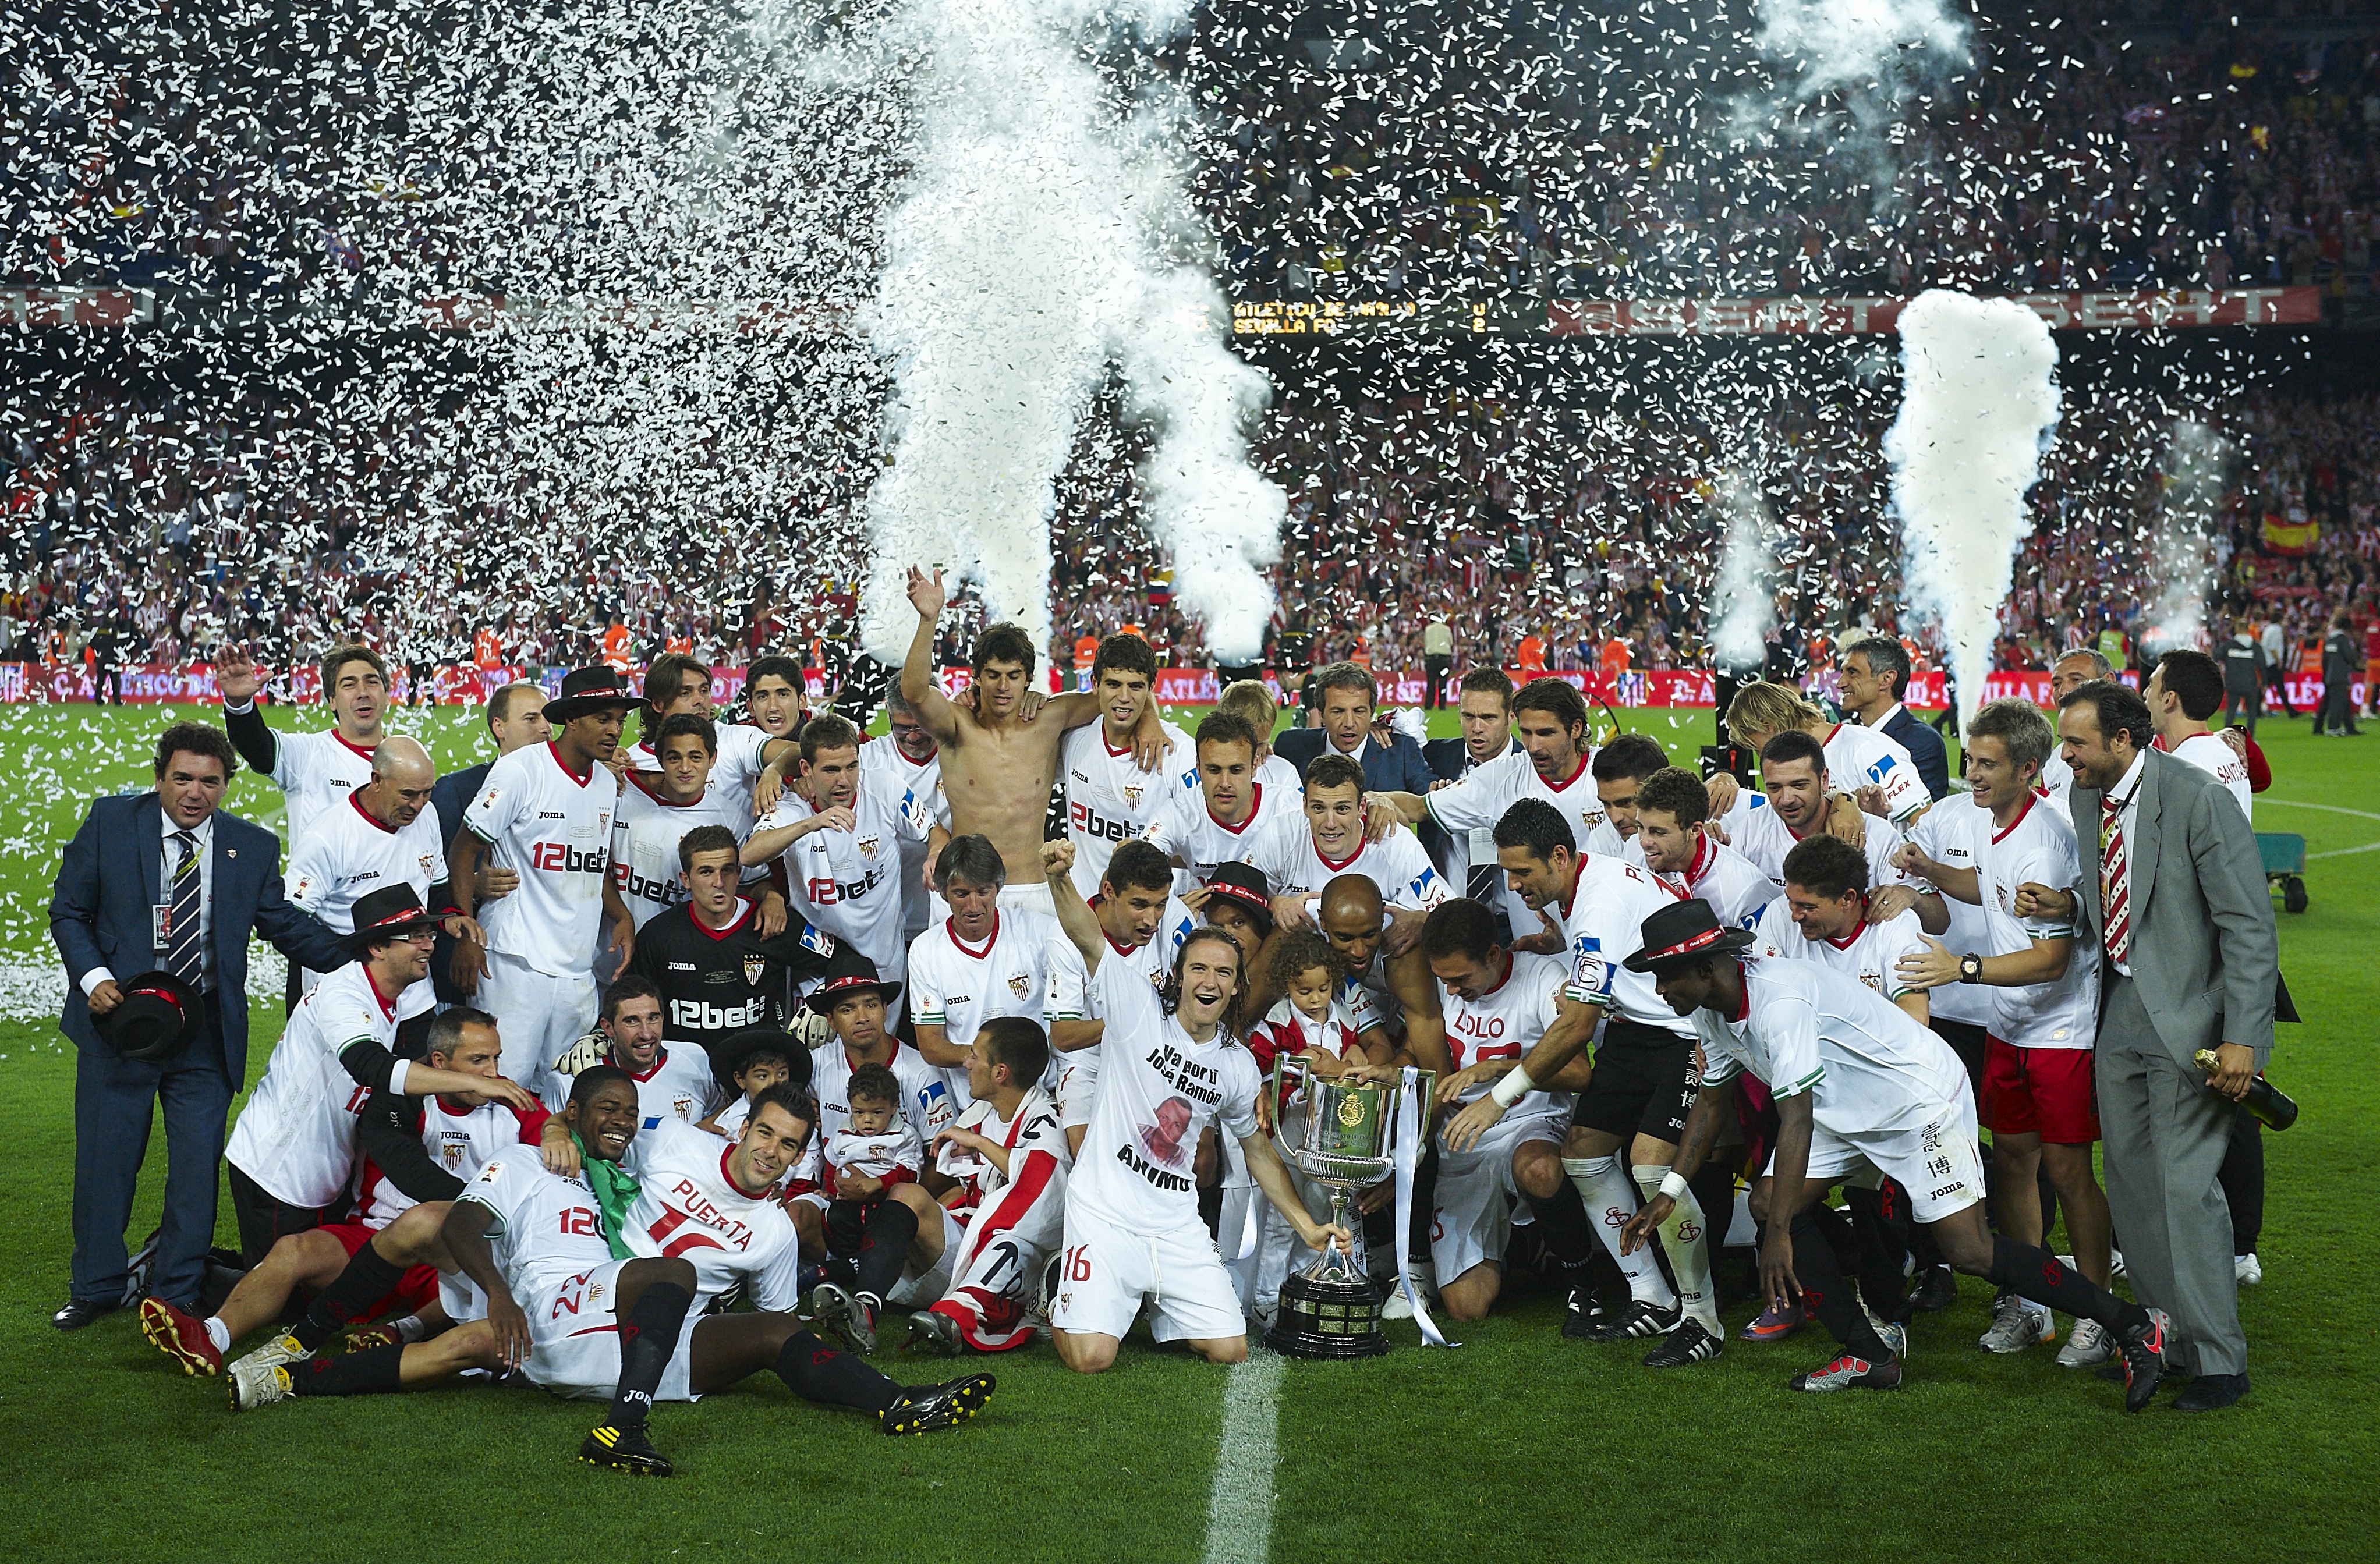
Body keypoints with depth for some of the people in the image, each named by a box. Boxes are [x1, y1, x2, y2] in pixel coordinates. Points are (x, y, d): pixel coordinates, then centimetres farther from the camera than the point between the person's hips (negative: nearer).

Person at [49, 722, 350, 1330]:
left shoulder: (253, 847, 2)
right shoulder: (110, 822, -1)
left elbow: (286, 925, 2)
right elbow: (68, 910, 4)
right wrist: (92, 976, -12)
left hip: (207, 1031, 1)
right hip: (119, 1017, -1)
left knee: (197, 1166, 4)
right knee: (104, 1157, 8)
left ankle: (177, 1295, 19)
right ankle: (96, 1289, 25)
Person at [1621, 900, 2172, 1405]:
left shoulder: (1777, 999, -31)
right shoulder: (1711, 1012, 0)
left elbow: (1797, 1120, -33)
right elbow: (1711, 1100, 17)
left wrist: (1779, 1234, -32)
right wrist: (1668, 1192, 13)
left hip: (1920, 1095, -10)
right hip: (1843, 1108, 10)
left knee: (1969, 1251, -14)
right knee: (1773, 1202, -5)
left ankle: (2135, 1327, -3)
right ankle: (1870, 1356, 1)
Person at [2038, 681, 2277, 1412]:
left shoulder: (2196, 800, -17)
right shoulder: (2086, 798, 6)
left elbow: (2249, 925, -16)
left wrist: (2242, 1037, -20)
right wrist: (2067, 905, -3)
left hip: (2188, 1015, -8)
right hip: (2119, 1011, 8)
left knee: (2187, 1185, -8)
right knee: (2127, 1176, 12)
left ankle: (2219, 1360, 3)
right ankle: (2163, 1329, 27)